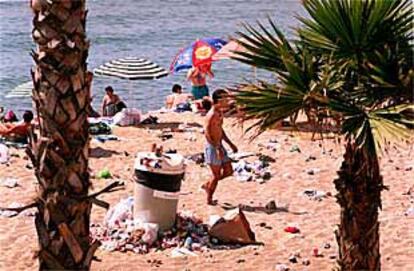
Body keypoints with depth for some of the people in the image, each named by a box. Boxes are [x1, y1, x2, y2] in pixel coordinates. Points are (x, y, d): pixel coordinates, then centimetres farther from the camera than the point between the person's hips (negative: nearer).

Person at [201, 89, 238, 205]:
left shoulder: (220, 113, 11)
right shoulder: (212, 115, -18)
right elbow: (207, 133, -23)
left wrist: (230, 144, 21)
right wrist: (217, 148, -25)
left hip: (219, 146, 9)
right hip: (213, 147, -9)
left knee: (228, 171, 12)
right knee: (216, 175, -1)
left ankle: (207, 185, 27)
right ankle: (209, 200, 12)